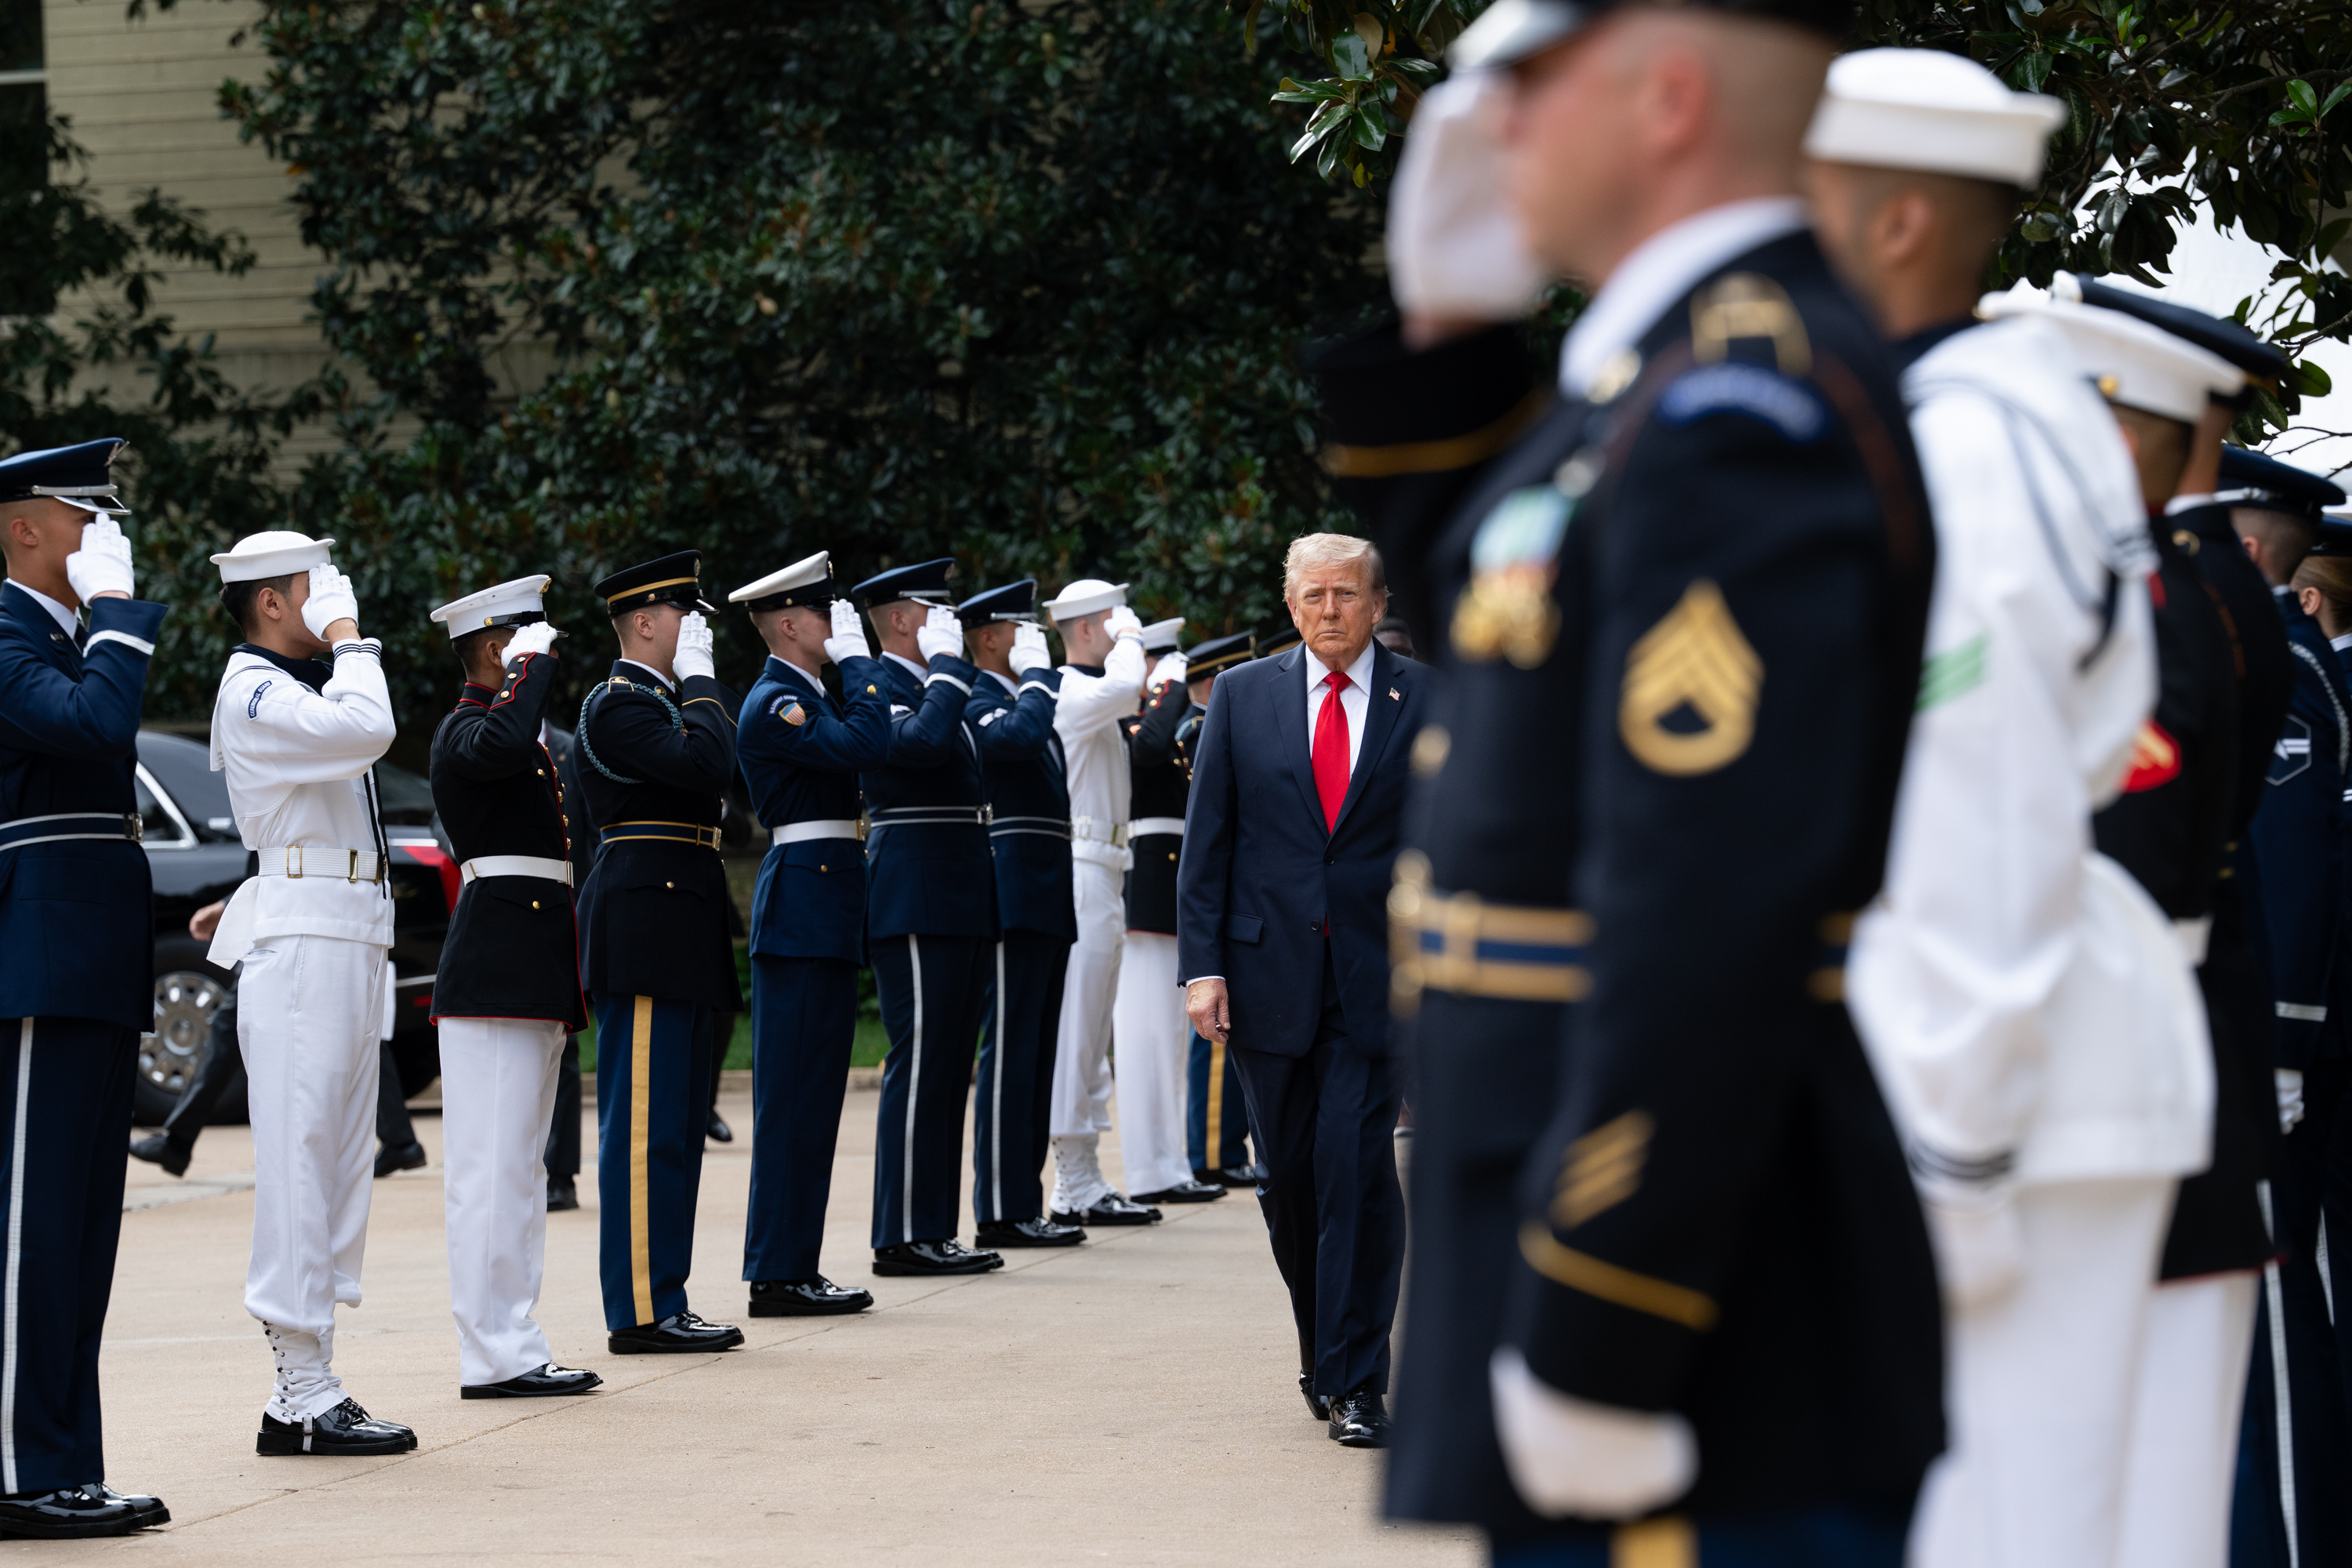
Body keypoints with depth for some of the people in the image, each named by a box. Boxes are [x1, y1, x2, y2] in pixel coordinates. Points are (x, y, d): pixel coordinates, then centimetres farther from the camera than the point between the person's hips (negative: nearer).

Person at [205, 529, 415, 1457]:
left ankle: (307, 1388, 12)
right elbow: (367, 729, -24)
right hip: (301, 939, -10)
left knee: (340, 1162, 9)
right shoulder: (252, 692, -9)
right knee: (300, 1162, -10)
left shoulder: (297, 686, 22)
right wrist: (348, 638, -12)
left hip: (348, 942, 10)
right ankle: (304, 1397, -11)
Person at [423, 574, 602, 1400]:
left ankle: (512, 1348, 15)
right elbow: (504, 745, -36)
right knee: (493, 1164, -10)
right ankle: (493, 1355, -9)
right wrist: (536, 666, -20)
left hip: (535, 970, 10)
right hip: (495, 968, -10)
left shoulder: (528, 731, 22)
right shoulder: (465, 728, -9)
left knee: (519, 1164, 11)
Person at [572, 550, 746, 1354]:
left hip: (677, 938, 11)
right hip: (646, 929, -11)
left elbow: (741, 754, 15)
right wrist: (698, 675, -14)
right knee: (644, 1123, -9)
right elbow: (706, 762, -23)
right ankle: (640, 1311, -7)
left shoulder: (661, 698, 21)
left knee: (675, 1122, 11)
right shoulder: (617, 703, -10)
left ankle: (660, 1301, 15)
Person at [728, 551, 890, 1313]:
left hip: (825, 914, 10)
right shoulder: (774, 703, -13)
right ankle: (778, 1276, -4)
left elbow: (867, 748, 16)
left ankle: (795, 1268, 15)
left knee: (813, 1096, 11)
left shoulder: (806, 698, 18)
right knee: (793, 1096, -7)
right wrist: (857, 658, -16)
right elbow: (864, 746, -25)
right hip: (801, 913, -10)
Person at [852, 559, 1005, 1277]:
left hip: (959, 905, 10)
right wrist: (947, 662, -20)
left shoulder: (939, 686, 20)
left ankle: (934, 1229, 15)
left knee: (946, 1068, 11)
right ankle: (903, 1236, -5)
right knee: (920, 1064, -9)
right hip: (915, 901, -10)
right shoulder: (878, 688, -10)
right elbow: (926, 741, -29)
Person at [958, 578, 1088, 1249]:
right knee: (1010, 1054, -8)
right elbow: (1021, 735, -30)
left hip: (1047, 903, 10)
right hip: (1013, 898, -10)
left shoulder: (1031, 697, 20)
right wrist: (1034, 674, -16)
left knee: (1036, 1055, 11)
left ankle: (1022, 1204, 15)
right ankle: (1001, 1211, -7)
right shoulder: (976, 702, -11)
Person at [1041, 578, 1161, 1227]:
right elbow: (1122, 688, -33)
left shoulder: (1087, 696, 19)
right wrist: (1129, 639, -15)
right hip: (1080, 874, -11)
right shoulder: (1071, 696, -13)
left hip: (1097, 875, 11)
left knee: (1087, 1033, 12)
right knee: (1074, 1028, -8)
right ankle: (1077, 1186, -8)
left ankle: (1081, 1183, 17)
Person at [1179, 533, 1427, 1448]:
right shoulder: (1242, 695, 7)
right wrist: (1202, 964, -3)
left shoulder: (1426, 702, 3)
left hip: (1376, 979, -2)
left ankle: (1354, 1381, -5)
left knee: (1358, 1168, -11)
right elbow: (1207, 840, 5)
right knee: (1289, 1180, 8)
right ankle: (1324, 1350, 27)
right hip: (1270, 977, 2)